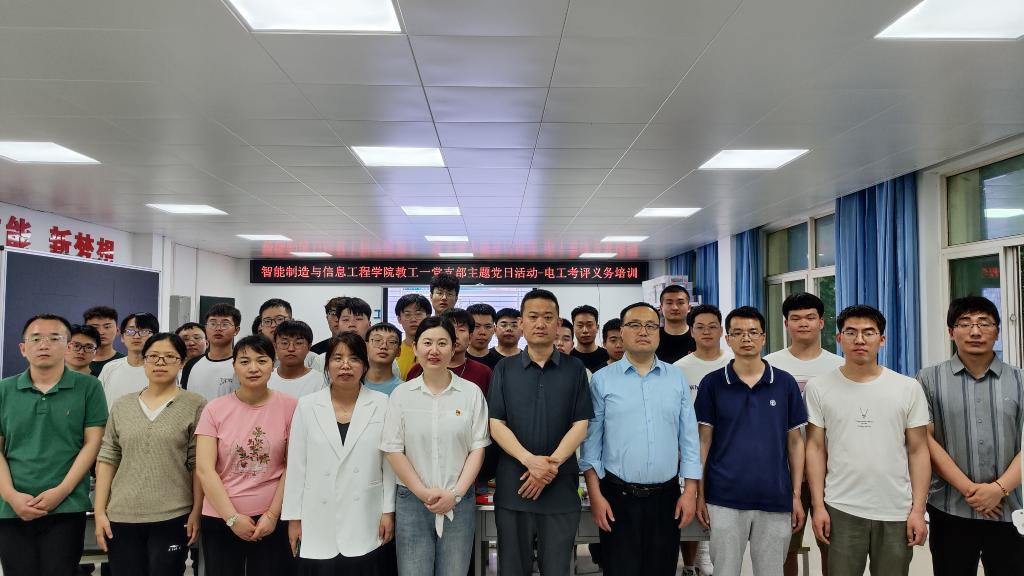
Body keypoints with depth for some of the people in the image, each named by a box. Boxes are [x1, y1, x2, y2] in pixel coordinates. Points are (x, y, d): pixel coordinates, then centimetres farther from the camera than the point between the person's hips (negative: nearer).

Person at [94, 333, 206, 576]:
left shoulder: (195, 405, -2)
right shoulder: (121, 406, 9)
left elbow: (198, 464, -4)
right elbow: (107, 460, 9)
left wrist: (197, 512, -8)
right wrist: (100, 512, 4)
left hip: (172, 517, -3)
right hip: (121, 517, 3)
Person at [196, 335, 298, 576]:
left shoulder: (289, 406, -4)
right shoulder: (215, 409, -2)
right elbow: (205, 469, -5)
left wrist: (273, 514, -6)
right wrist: (232, 517, -8)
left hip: (273, 521, -1)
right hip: (220, 519, 1)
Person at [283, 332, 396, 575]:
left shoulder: (382, 404, -1)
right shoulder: (307, 405, 2)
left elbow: (390, 462, 1)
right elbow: (296, 466, 3)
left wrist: (388, 511, -1)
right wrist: (293, 517, 2)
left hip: (365, 523, -1)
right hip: (318, 523, 1)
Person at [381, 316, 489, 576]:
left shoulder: (471, 392, 1)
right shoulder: (401, 394, 1)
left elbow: (477, 448, 0)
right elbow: (393, 450, -1)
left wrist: (455, 493, -9)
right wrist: (424, 493, -8)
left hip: (459, 501, 0)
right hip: (412, 499, 0)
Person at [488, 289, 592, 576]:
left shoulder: (575, 369, 3)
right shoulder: (504, 369, 4)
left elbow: (580, 425, -2)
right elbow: (496, 424, -2)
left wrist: (551, 464, -15)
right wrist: (530, 460, -17)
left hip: (561, 488, 0)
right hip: (512, 487, 1)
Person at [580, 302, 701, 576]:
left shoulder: (677, 378, 5)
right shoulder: (602, 380, -1)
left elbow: (689, 438, 5)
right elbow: (591, 440, -1)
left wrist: (690, 492, 1)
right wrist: (595, 494, -6)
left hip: (666, 497, 2)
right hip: (618, 498, -2)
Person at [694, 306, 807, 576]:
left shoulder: (785, 383, 2)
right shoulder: (712, 383, -1)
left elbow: (795, 442, 6)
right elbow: (704, 441, 1)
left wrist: (796, 495, 3)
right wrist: (700, 494, -2)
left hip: (775, 500, 1)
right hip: (724, 499, -1)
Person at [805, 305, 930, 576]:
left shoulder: (909, 388, 2)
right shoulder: (819, 387, 1)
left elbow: (918, 451, 3)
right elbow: (816, 448, 1)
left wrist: (918, 509, -2)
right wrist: (818, 505, -3)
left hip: (897, 512, 1)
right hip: (840, 510, -1)